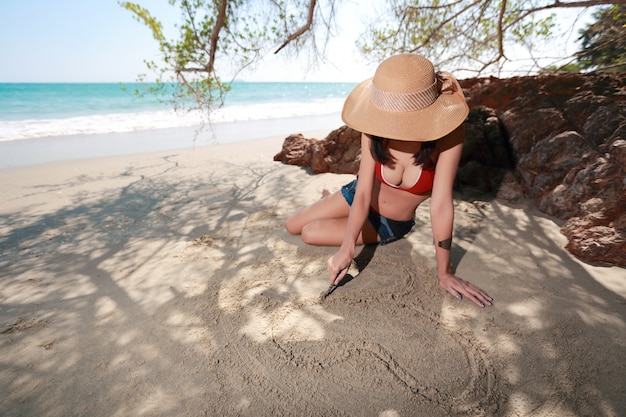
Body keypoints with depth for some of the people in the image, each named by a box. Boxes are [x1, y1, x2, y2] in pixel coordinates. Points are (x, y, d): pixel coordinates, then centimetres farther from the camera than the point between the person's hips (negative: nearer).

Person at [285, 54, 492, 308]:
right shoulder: (374, 132, -26)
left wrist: (445, 273, -28)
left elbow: (441, 204, -32)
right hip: (359, 196, 3)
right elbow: (363, 193, -25)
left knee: (309, 234, -11)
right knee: (291, 226, 11)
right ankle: (333, 199, 36)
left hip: (392, 223, -2)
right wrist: (347, 249, -36)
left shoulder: (447, 135, -33)